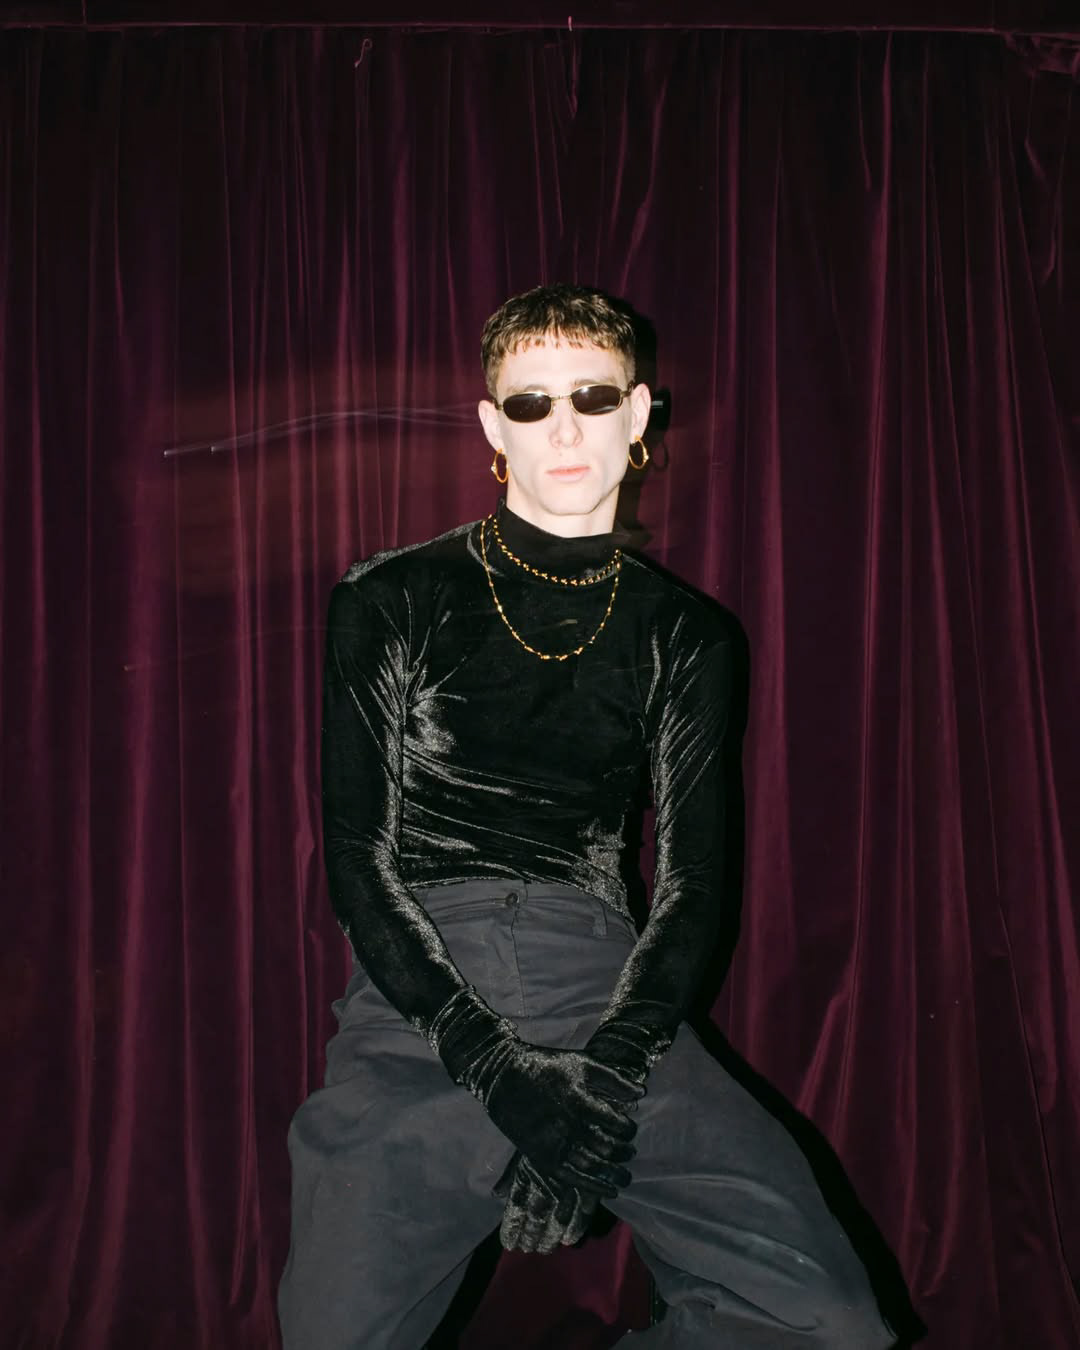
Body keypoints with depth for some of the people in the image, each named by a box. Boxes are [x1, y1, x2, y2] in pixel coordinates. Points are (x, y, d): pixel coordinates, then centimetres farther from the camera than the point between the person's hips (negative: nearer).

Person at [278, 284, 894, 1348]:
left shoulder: (682, 635, 12)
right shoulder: (391, 603, 7)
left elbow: (691, 880, 7)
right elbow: (355, 853, 0)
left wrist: (609, 1070, -10)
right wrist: (493, 1065, -12)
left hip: (604, 988, 2)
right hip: (418, 999, -1)